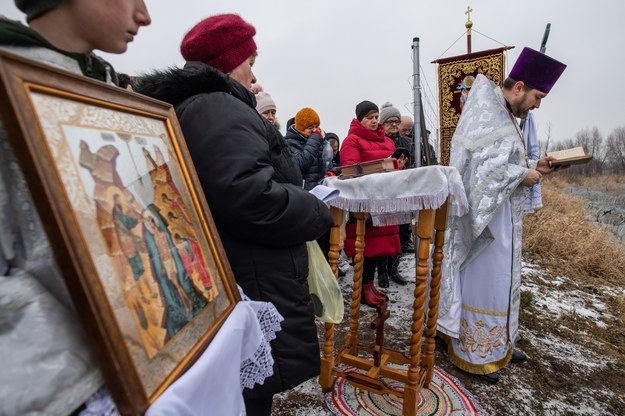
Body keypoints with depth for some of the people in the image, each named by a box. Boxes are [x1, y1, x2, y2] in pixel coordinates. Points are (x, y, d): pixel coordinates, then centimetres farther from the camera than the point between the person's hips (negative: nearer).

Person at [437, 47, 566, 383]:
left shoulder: (503, 116, 16)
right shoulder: (487, 117, -16)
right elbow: (484, 172, -24)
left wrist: (533, 165, 6)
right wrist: (524, 175, -13)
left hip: (502, 218, 11)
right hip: (487, 216, -11)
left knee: (502, 279, 18)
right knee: (482, 281, -2)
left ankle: (498, 343, 35)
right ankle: (472, 354, 14)